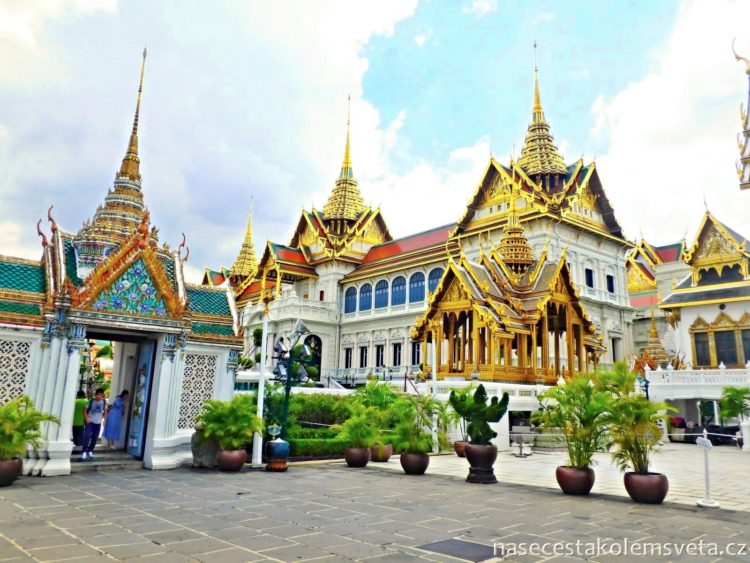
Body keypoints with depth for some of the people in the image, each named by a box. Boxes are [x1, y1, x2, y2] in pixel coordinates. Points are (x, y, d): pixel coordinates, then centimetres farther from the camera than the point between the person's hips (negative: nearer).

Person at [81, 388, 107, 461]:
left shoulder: (104, 402, -2)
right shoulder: (91, 401, -9)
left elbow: (105, 411, 12)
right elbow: (85, 410, -2)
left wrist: (104, 418, 2)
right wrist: (86, 418, -12)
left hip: (98, 423, 3)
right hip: (90, 421, -3)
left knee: (95, 438, 9)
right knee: (87, 436, -17)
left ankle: (90, 451, 26)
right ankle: (84, 452, -8)